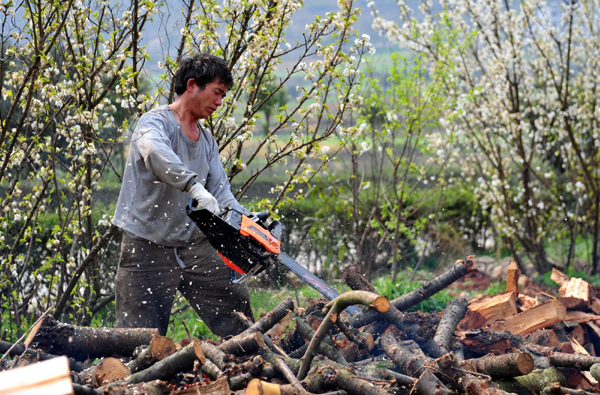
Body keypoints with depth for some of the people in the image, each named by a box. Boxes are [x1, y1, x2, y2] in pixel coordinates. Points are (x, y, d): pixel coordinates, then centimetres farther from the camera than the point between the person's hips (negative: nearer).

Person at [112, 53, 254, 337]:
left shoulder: (207, 141, 14)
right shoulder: (156, 122, -11)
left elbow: (221, 193, 7)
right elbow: (155, 153, -35)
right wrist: (195, 186, -50)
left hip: (195, 245, 7)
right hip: (148, 248, -7)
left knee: (237, 309, 7)